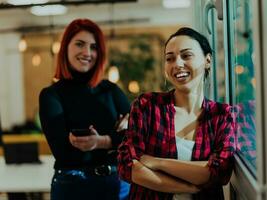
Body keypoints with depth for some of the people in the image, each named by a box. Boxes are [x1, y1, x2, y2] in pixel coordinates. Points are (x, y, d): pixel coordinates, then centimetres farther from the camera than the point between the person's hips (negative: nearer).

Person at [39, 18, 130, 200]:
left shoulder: (111, 89, 5)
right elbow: (62, 150, -16)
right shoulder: (51, 95, -4)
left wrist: (102, 142, -22)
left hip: (119, 183, 3)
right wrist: (117, 137, -18)